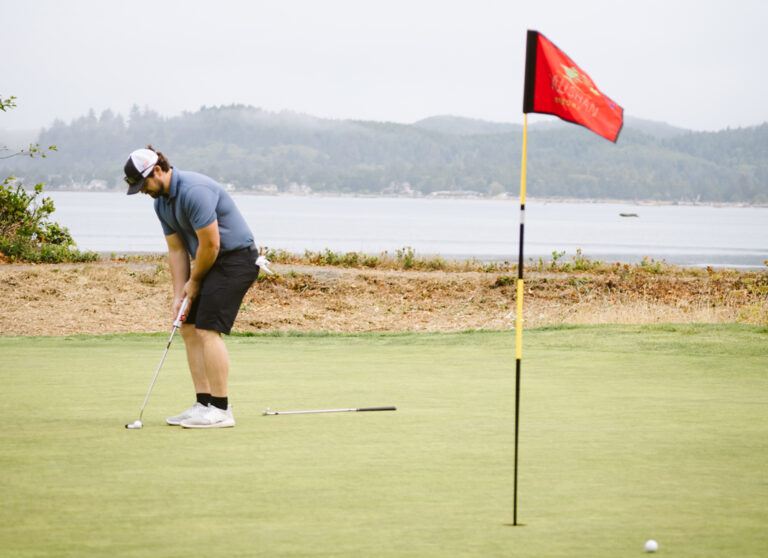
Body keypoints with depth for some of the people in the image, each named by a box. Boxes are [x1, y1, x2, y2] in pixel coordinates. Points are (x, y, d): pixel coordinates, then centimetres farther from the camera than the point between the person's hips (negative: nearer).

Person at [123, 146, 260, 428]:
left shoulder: (194, 191, -25)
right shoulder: (161, 201, 7)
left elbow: (210, 244, -23)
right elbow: (177, 249, 10)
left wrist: (194, 282, -8)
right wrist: (179, 295, 2)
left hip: (236, 258, -10)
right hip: (211, 262, 10)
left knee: (208, 330, -14)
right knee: (189, 329, 7)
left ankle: (220, 410, -11)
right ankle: (204, 404, 10)